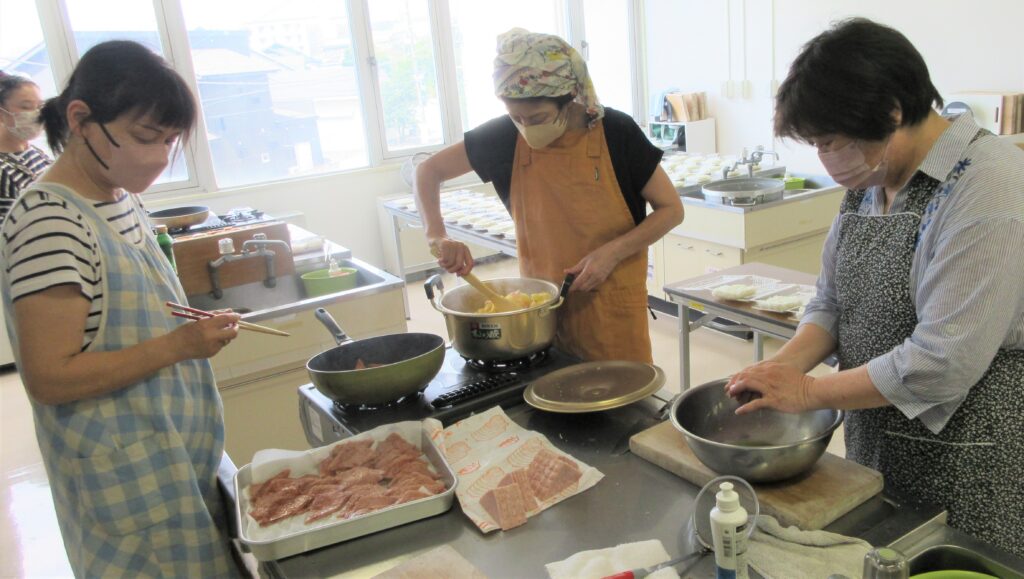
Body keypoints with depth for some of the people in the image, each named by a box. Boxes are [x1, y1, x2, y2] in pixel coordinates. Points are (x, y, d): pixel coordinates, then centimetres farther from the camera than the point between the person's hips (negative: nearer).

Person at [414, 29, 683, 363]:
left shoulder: (615, 133, -12)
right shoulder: (508, 135, -8)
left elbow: (671, 209, -5)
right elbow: (429, 171, 2)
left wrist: (612, 252, -18)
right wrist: (437, 235, -14)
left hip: (612, 303, -1)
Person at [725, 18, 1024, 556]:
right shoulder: (869, 180, 3)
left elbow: (945, 362, -26)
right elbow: (831, 302, 8)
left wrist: (808, 391, -19)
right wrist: (787, 362, -11)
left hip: (963, 466, -7)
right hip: (873, 447, 7)